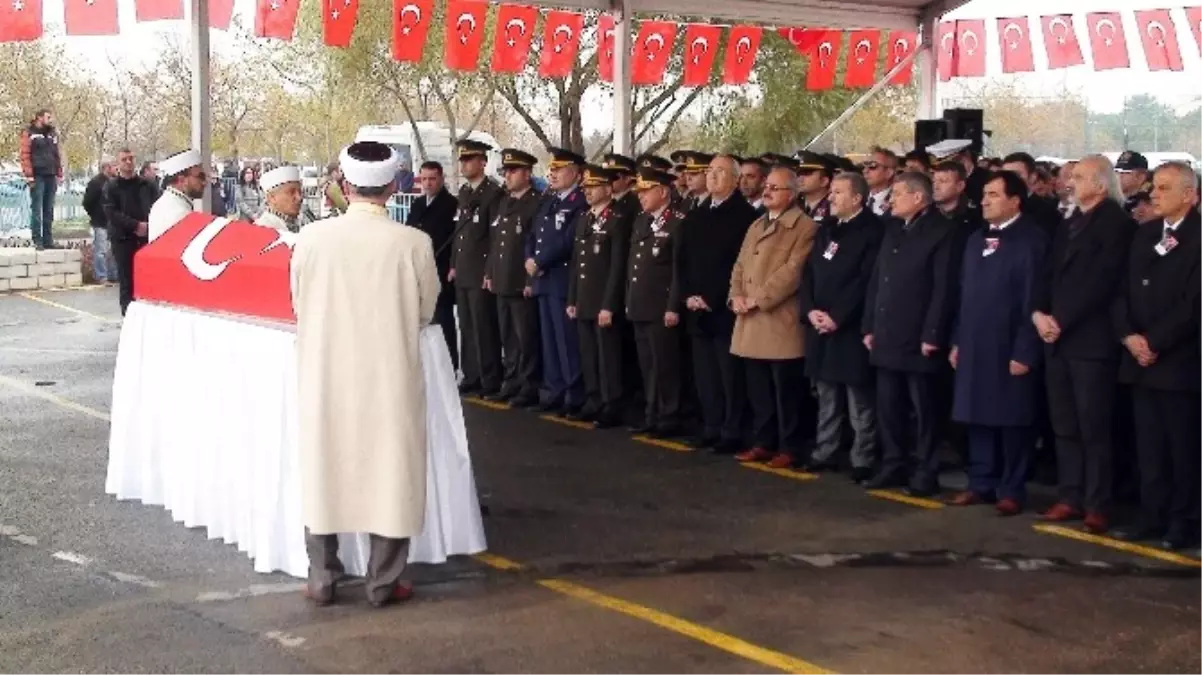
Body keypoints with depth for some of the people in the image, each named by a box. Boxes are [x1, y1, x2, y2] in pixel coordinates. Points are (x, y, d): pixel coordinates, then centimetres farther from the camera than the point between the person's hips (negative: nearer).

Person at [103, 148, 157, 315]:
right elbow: (112, 213, -8)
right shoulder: (111, 187, 4)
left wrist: (148, 225, -14)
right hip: (123, 237, -2)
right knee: (126, 277, -2)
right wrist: (135, 225, -17)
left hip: (146, 235, 2)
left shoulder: (147, 185, 13)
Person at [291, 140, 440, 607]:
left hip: (325, 375, 2)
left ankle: (322, 579, 20)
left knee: (323, 471, 13)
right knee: (389, 472, 9)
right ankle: (383, 581, 15)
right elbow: (425, 313, 0)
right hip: (389, 378, -1)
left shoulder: (311, 237, -9)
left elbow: (299, 305, 4)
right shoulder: (413, 243, -12)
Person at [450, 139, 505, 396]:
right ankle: (471, 377, 20)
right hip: (463, 272, 8)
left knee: (484, 328, -4)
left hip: (482, 273, -8)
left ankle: (490, 381, 3)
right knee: (467, 328, 12)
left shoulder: (494, 193, -10)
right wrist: (454, 265, 15)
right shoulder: (464, 192, 15)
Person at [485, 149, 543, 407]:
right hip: (502, 282, 8)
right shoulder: (504, 202, 17)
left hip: (523, 284, -8)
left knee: (527, 338, -3)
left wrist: (532, 280, -18)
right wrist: (489, 273, 15)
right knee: (507, 338, 13)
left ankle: (530, 387, 4)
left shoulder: (537, 203, -9)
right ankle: (512, 383, 21)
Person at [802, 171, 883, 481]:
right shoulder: (826, 229, 15)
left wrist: (837, 317, -17)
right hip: (820, 325, 7)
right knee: (827, 396, 15)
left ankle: (862, 461, 6)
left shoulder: (873, 231, -8)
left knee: (859, 401, 0)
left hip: (851, 327, -7)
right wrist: (810, 310, -4)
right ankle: (825, 453, 23)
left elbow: (866, 280, -16)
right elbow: (809, 273, 12)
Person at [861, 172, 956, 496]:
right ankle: (893, 466, 22)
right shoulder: (892, 228, 14)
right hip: (886, 334, 7)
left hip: (917, 337, -7)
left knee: (922, 408, 2)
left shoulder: (942, 231, -8)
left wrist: (932, 335, -17)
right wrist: (869, 326, 11)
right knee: (888, 406, 12)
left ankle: (925, 473, 10)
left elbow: (943, 287, -13)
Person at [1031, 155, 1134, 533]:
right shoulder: (1069, 225, 19)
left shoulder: (1116, 223, -7)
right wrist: (1039, 312, -2)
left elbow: (1100, 281, -15)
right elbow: (1049, 274, 15)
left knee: (1094, 428, -4)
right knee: (1064, 426, 10)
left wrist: (1061, 320, -15)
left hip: (1091, 340, -8)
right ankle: (1071, 497, 17)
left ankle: (1097, 505, 2)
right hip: (1058, 339, 8)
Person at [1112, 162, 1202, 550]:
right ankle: (1152, 516, 18)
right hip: (1140, 358, 6)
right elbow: (1124, 291, 11)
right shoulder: (1143, 234, 13)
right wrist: (1129, 336, -4)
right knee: (1148, 447, 10)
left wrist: (1154, 341, -14)